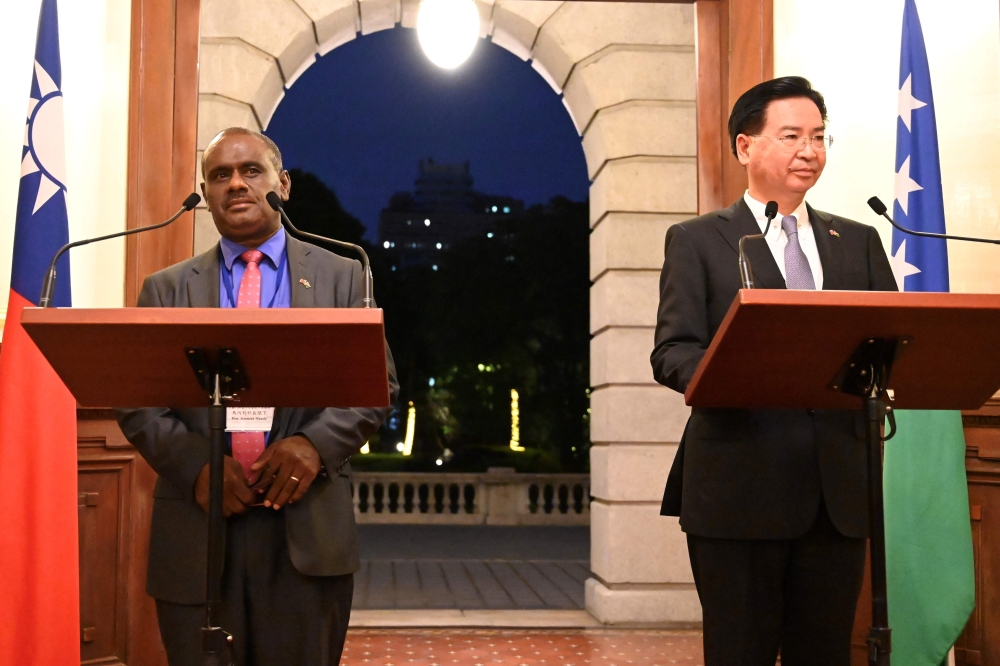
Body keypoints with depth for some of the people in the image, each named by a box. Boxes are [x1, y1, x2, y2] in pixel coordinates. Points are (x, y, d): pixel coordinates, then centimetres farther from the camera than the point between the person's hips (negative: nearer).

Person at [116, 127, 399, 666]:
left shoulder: (342, 277, 9)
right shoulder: (165, 289, 11)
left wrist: (317, 442, -13)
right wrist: (194, 463, -12)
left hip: (308, 533, -1)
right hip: (196, 530, 1)